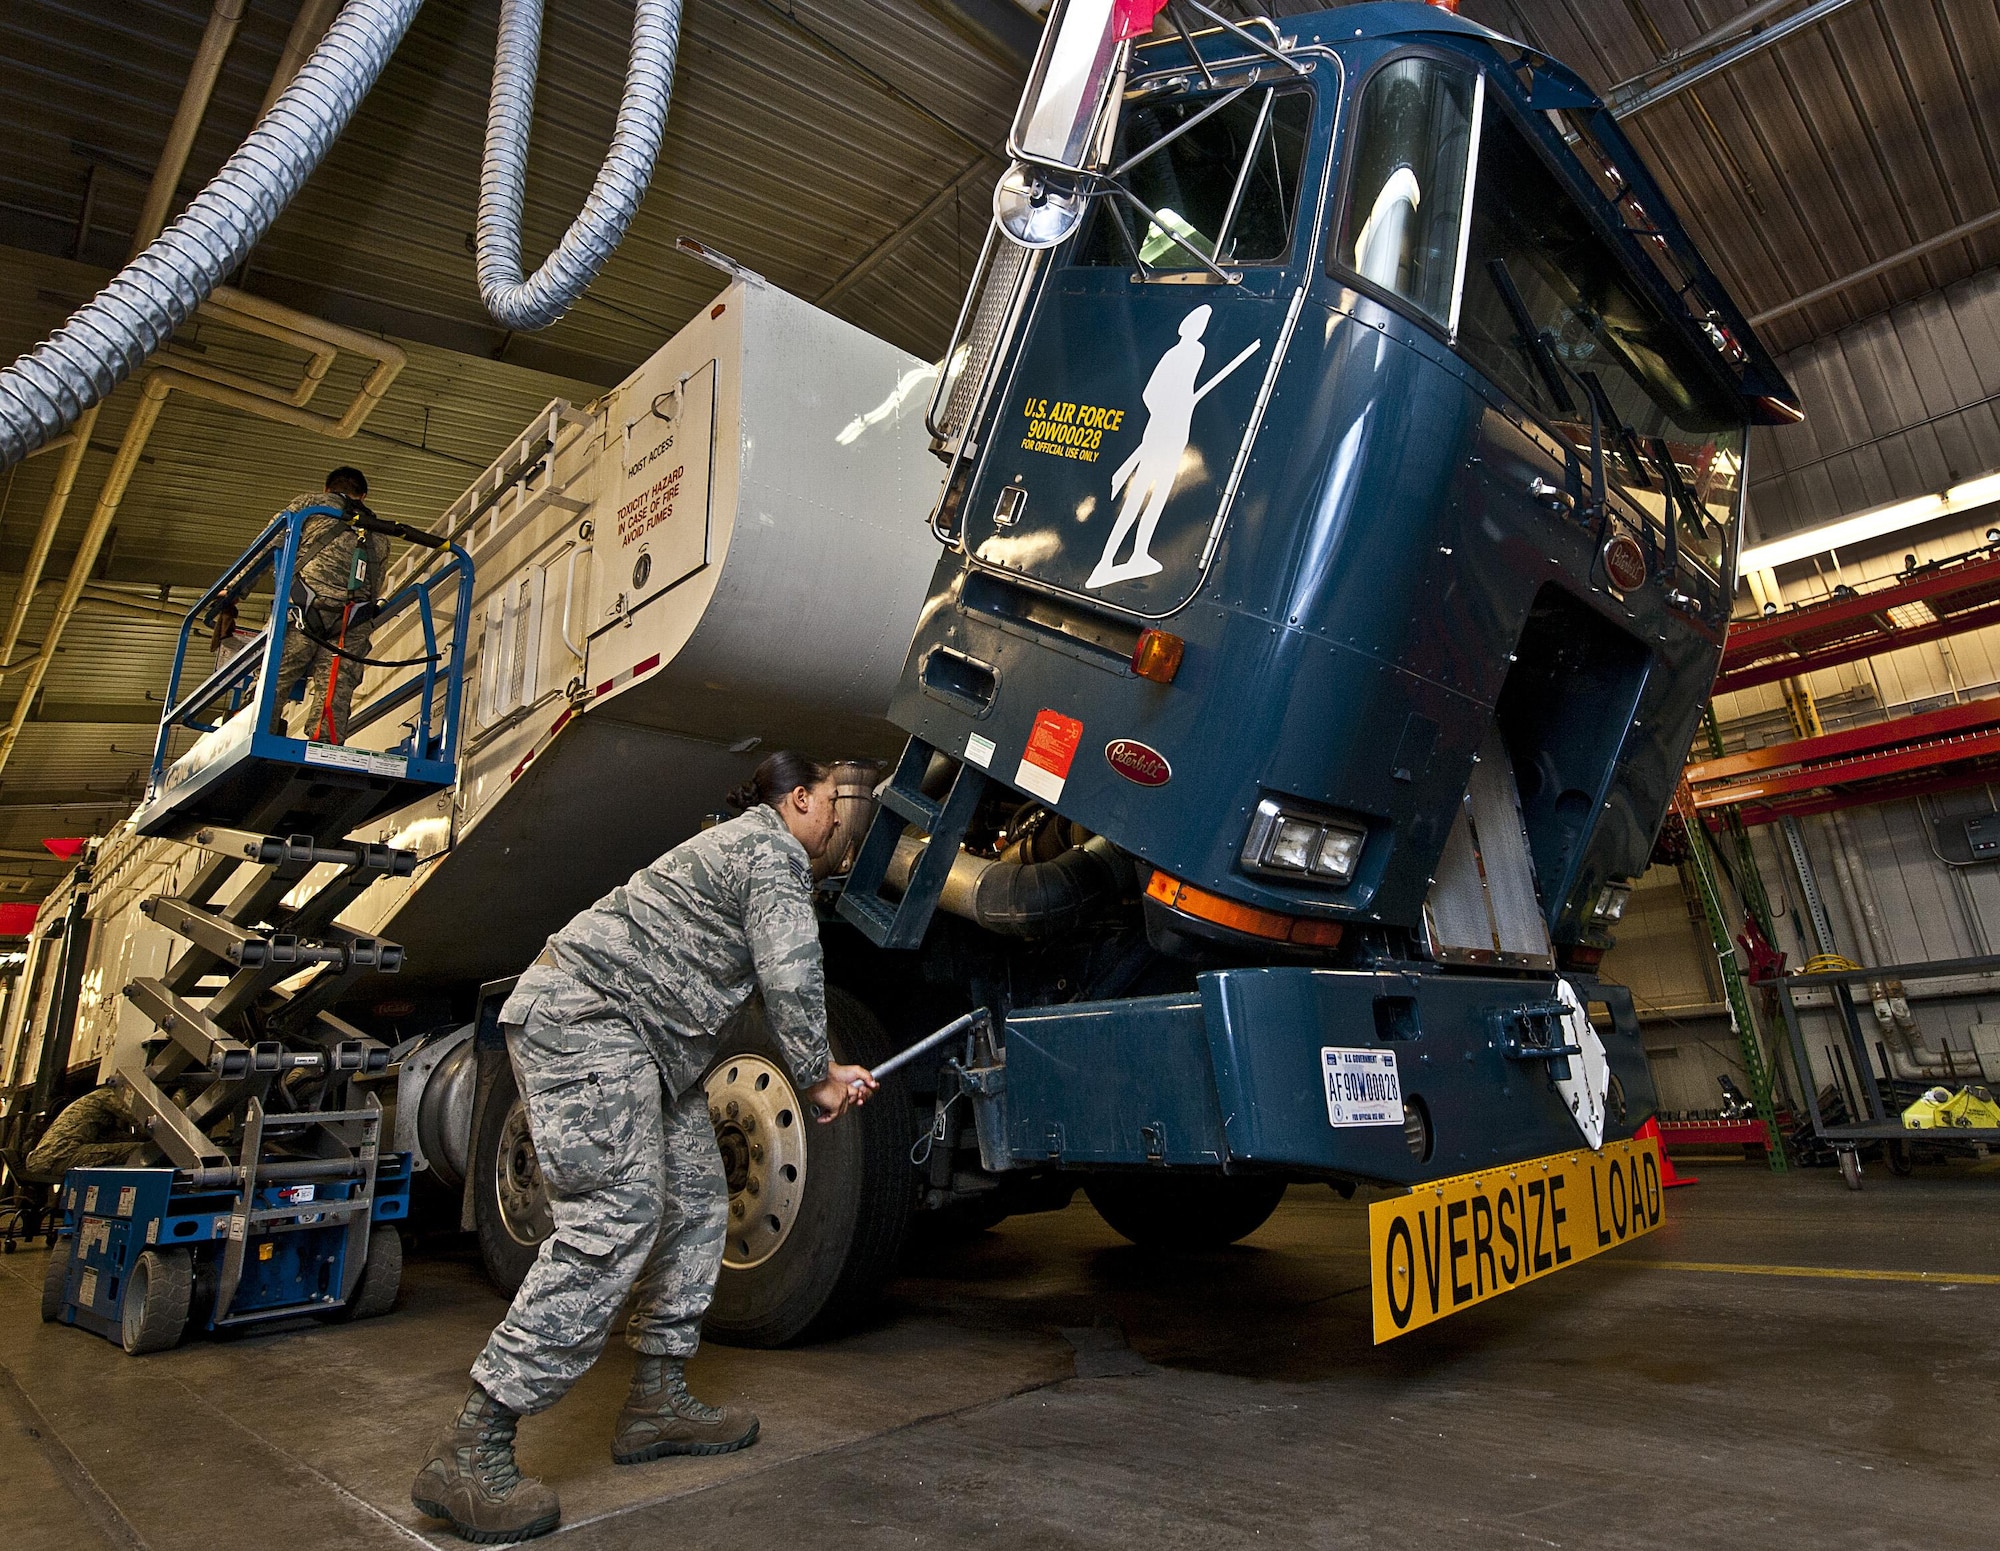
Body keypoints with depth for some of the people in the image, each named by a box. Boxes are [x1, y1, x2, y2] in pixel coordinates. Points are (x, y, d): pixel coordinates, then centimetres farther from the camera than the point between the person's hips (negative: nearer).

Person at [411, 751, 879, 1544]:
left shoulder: (742, 845, 22)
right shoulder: (772, 849, -10)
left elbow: (771, 984, 24)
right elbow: (791, 979, -18)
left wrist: (829, 1070, 22)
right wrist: (817, 1077, -3)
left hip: (642, 1036, 11)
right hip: (583, 1013, -11)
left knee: (694, 1200, 9)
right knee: (614, 1218, -16)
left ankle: (658, 1402, 18)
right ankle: (469, 1452, -9)